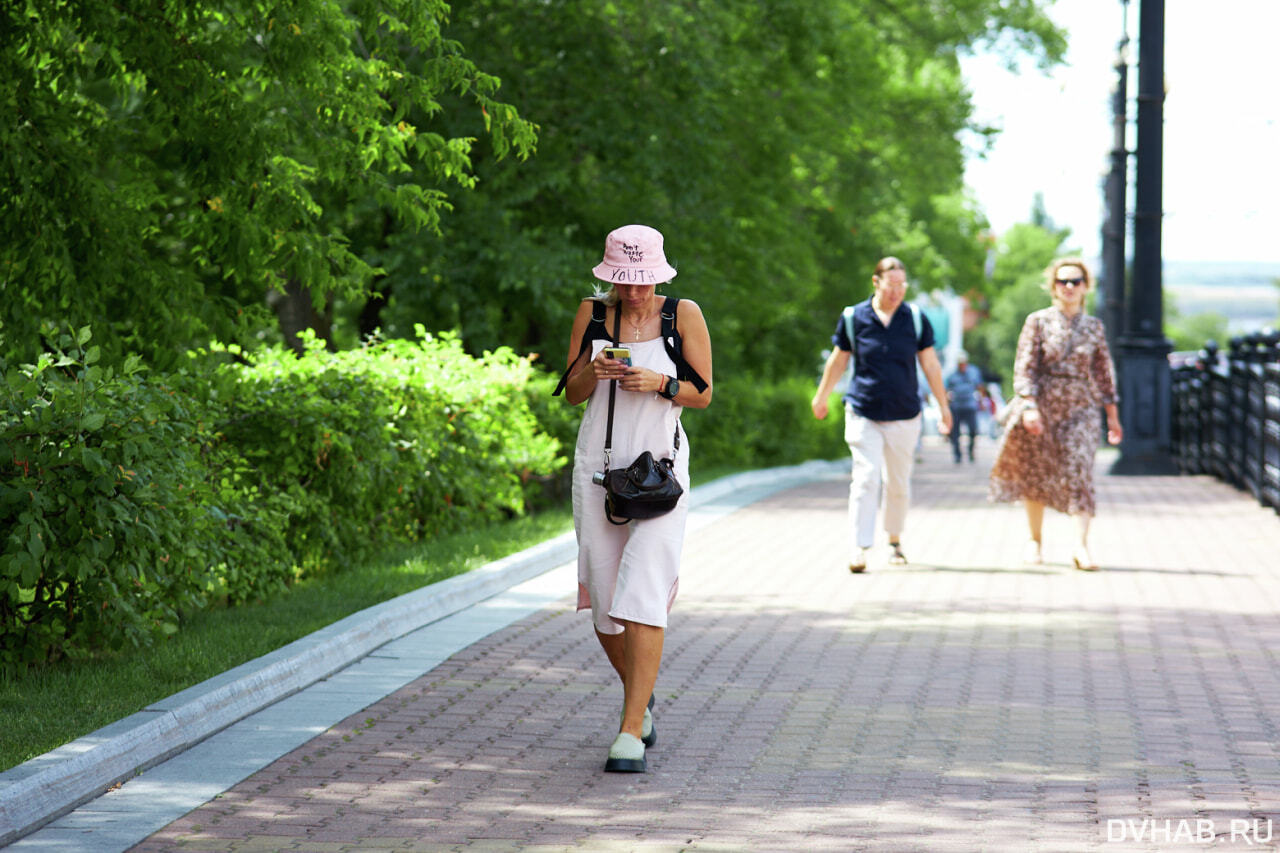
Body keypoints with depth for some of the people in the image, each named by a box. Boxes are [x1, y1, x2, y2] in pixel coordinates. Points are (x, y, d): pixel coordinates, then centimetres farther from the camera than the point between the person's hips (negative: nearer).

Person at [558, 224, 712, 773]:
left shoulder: (683, 315, -1)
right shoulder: (593, 313, 6)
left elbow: (703, 394, 3)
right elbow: (572, 393, 9)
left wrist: (659, 383, -16)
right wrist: (594, 370, -12)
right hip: (597, 466, 3)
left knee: (643, 598, -15)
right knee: (603, 604, 6)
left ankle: (630, 733, -15)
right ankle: (641, 701, 32)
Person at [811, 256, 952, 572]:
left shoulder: (916, 318, 1)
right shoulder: (853, 318, -3)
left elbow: (930, 365, 8)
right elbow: (838, 360, 11)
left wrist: (943, 407, 10)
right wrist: (821, 397, 19)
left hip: (904, 416, 2)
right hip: (863, 414, -2)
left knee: (898, 484, 10)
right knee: (866, 478, -13)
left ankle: (894, 540, 31)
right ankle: (858, 549, -13)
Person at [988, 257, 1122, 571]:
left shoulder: (1094, 327, 7)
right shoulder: (1038, 322, 0)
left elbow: (1104, 374, 11)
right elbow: (1024, 367, -5)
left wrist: (1112, 416, 10)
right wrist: (1029, 406, -16)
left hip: (1080, 408, 1)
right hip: (1042, 407, -1)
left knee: (1079, 471, -14)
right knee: (1036, 475, 7)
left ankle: (1082, 544, -18)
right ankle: (1035, 540, 23)